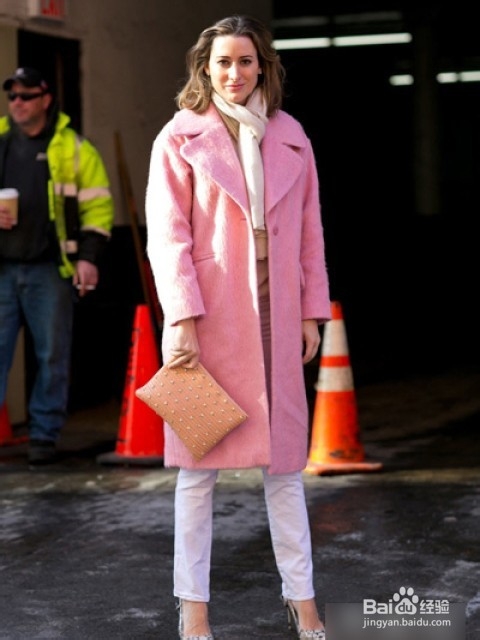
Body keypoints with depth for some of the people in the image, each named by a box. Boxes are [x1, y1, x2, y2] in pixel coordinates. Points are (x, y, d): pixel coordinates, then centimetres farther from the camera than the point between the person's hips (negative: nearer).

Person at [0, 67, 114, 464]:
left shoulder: (74, 149, 2)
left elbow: (97, 206, 0)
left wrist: (88, 257, -8)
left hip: (50, 271, -2)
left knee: (52, 356, 3)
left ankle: (44, 436, 13)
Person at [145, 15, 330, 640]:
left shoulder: (290, 137, 9)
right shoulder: (181, 137, -1)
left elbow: (309, 230, 11)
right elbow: (167, 234, -6)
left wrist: (312, 311, 7)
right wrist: (182, 320, -14)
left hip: (275, 320, 3)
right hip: (208, 321, -3)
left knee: (285, 460, 7)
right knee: (200, 465, 3)